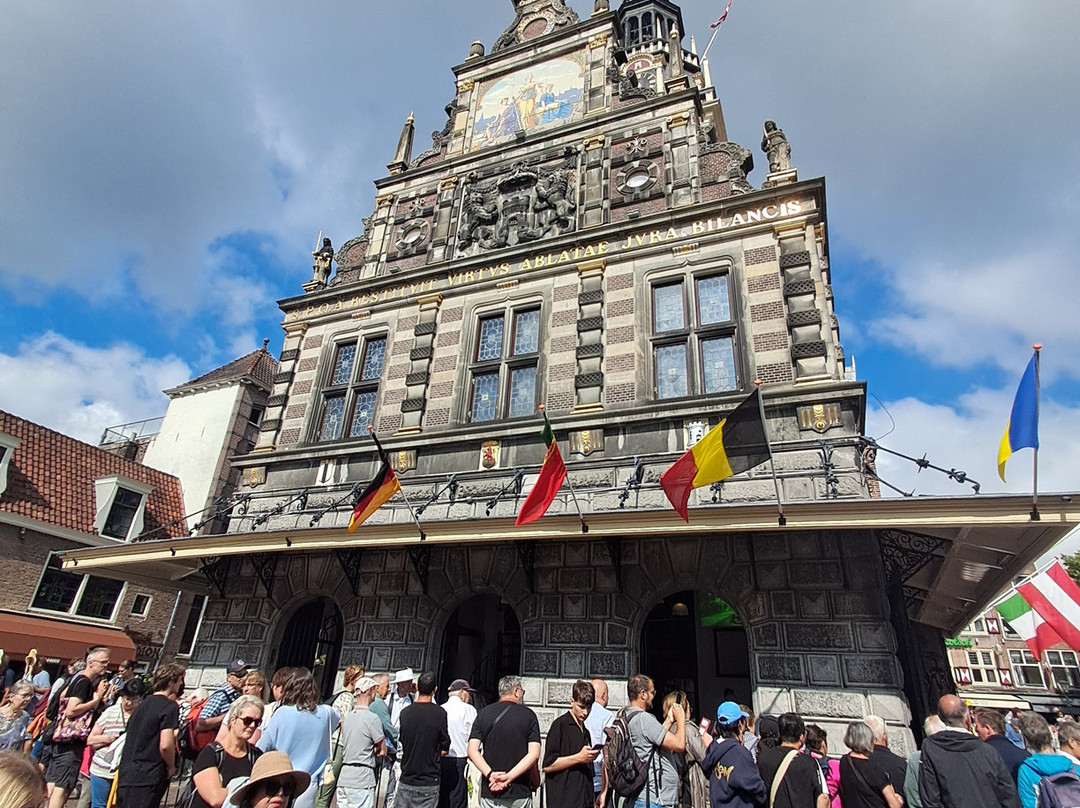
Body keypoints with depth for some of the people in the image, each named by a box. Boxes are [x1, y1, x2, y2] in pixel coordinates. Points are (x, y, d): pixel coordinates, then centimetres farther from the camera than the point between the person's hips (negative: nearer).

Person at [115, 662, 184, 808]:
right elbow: (165, 745, -20)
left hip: (125, 775, 8)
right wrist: (171, 767, -4)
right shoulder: (170, 706, -13)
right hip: (146, 779, -8)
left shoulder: (145, 703, 14)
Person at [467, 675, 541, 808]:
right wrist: (508, 777, -13)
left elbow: (472, 751, -5)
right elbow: (534, 754, -11)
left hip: (490, 792, 2)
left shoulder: (483, 713, 3)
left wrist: (490, 774, -12)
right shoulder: (528, 715, -3)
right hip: (520, 792, -2)